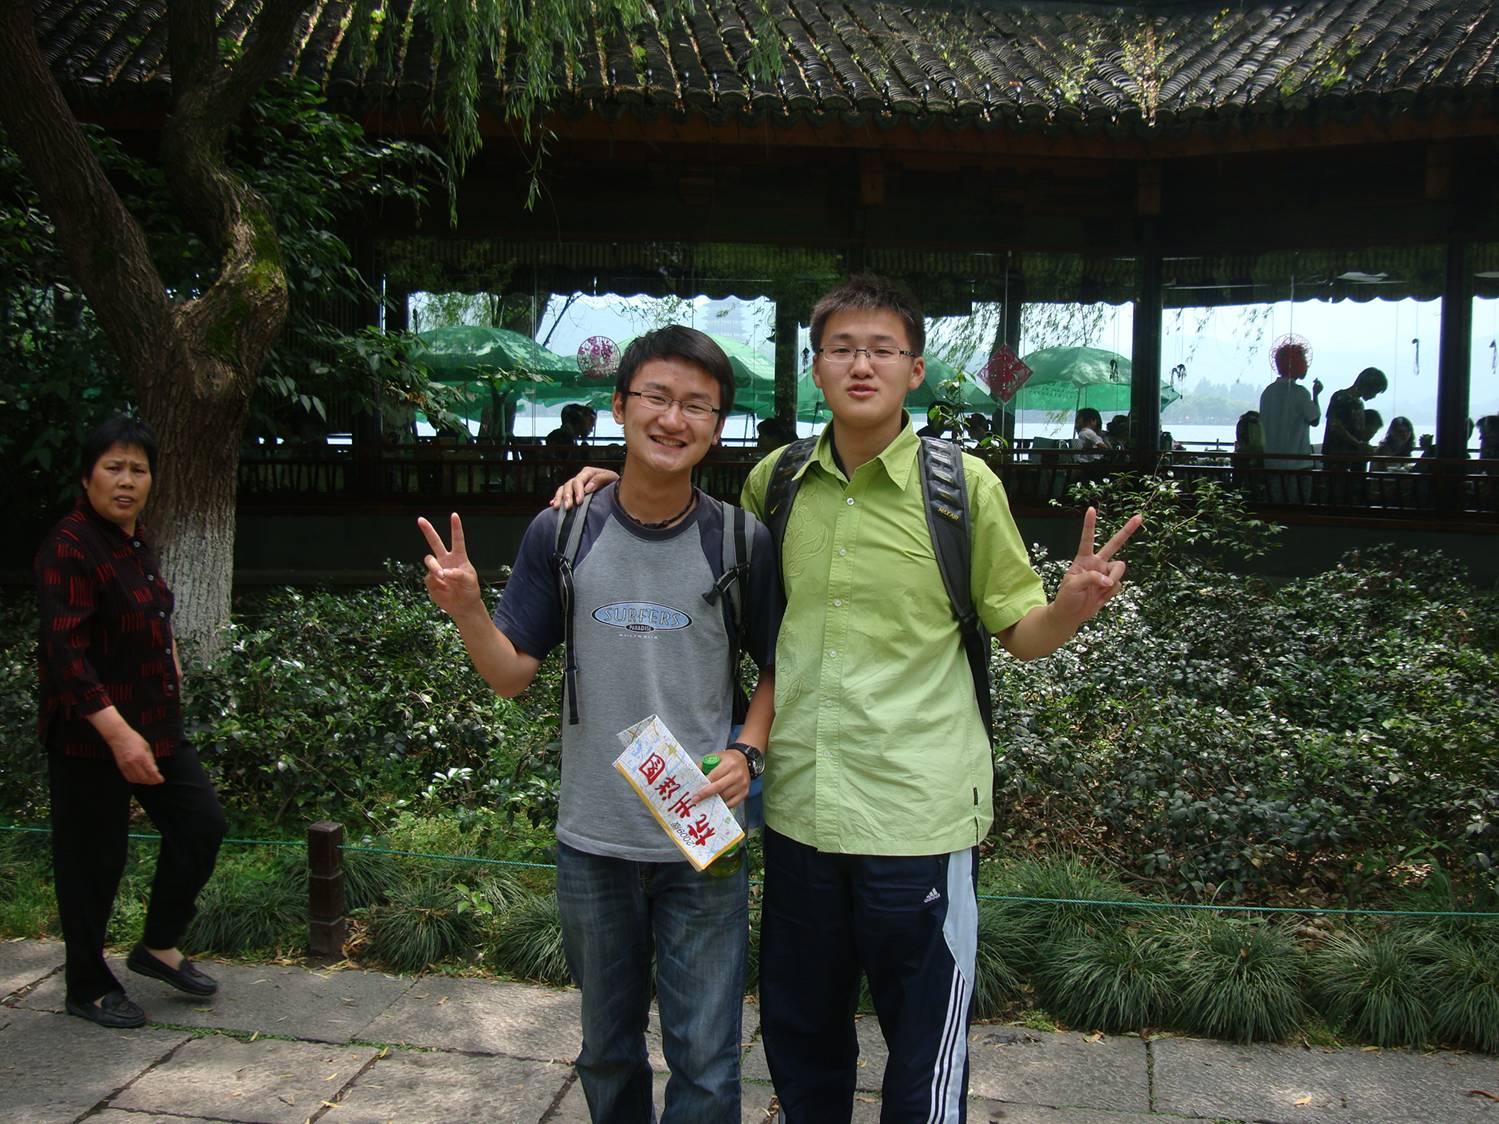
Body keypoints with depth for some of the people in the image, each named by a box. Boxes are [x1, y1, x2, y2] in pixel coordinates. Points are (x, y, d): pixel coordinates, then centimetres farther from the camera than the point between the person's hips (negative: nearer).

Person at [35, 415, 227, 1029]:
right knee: (94, 858, 4)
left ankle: (159, 946, 28)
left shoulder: (136, 536, 8)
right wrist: (117, 732, -33)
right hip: (89, 731, -8)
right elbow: (66, 650, -27)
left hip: (153, 721, 9)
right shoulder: (70, 546, -19)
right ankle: (87, 988, 22)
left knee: (201, 823, 10)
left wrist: (167, 652, 20)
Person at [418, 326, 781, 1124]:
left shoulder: (739, 543, -6)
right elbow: (513, 672, -1)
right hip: (592, 841, 2)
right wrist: (467, 610, -19)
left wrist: (747, 752, -14)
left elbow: (775, 669, 3)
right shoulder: (563, 535, -3)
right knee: (607, 1050, 20)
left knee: (704, 1060, 4)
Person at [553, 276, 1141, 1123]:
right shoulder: (775, 481, 1)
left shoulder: (964, 484, -7)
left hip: (920, 811, -3)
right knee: (800, 1031, 21)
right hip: (798, 802, 4)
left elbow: (1021, 633, -1)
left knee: (926, 1051, 10)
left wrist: (1072, 606, -24)